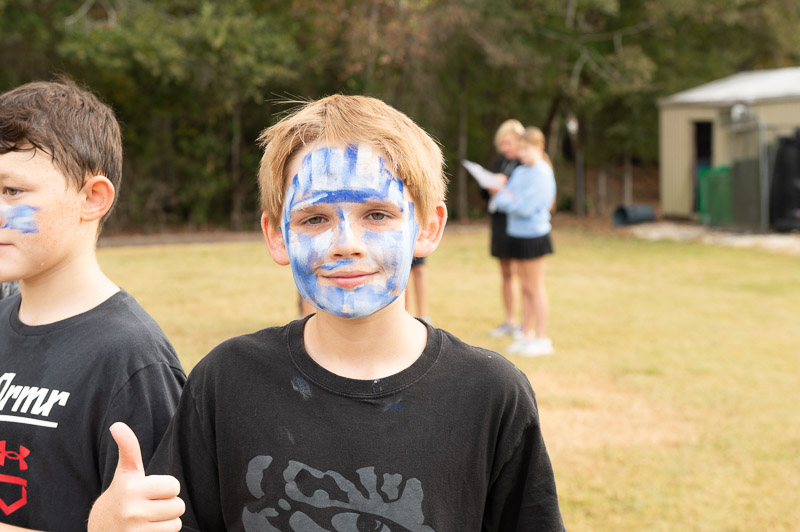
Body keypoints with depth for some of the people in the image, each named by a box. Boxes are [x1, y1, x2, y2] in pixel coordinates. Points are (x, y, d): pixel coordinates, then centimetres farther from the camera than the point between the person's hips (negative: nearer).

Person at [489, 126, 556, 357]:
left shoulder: (543, 174, -14)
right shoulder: (519, 172, 10)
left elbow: (525, 207, -21)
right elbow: (496, 203, 8)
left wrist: (502, 199, -7)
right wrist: (505, 198, -14)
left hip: (533, 235, -7)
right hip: (516, 234, 7)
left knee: (535, 288, 0)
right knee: (525, 288, 13)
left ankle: (542, 339, 8)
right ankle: (526, 335, 21)